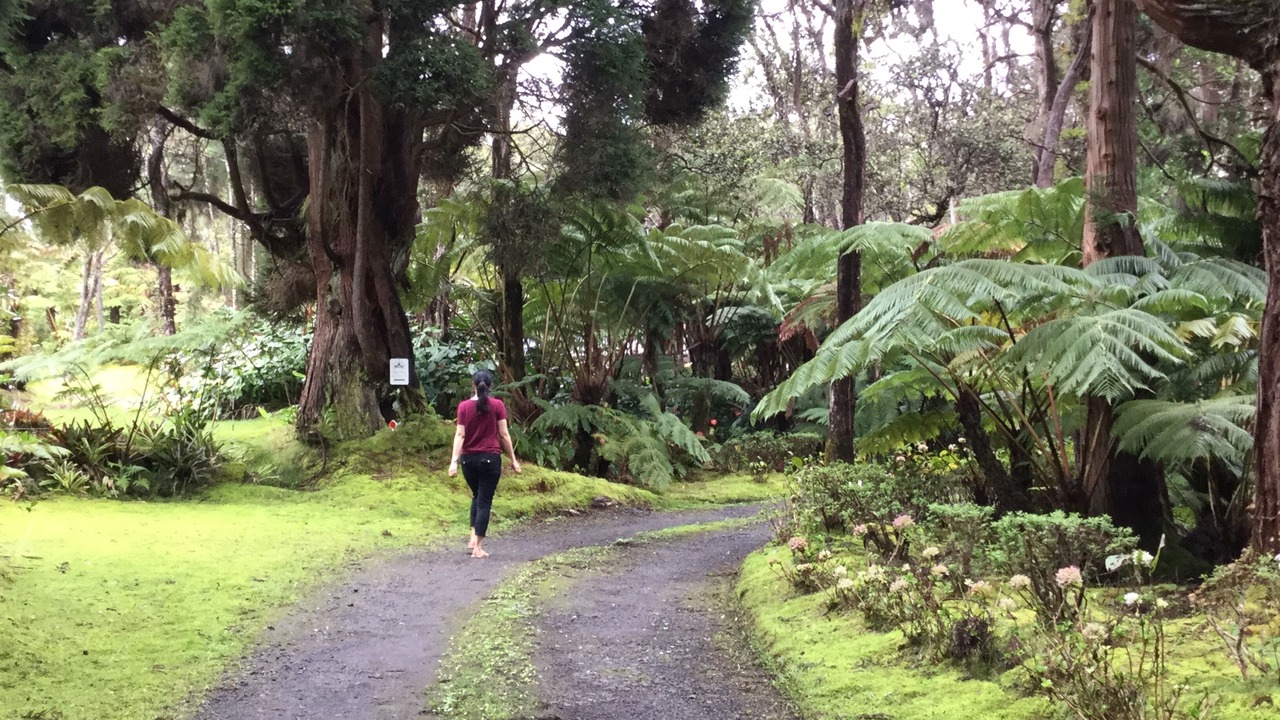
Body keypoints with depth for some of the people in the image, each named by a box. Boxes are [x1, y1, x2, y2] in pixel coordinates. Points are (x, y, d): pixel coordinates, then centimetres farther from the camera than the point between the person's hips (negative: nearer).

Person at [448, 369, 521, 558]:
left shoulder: (464, 406, 0)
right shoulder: (497, 405, -4)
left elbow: (460, 435, -6)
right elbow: (504, 434, -4)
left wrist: (454, 461, -9)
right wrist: (513, 459, 3)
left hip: (469, 459, 2)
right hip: (490, 458, -2)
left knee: (477, 497, 22)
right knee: (485, 501, 2)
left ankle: (473, 537, 11)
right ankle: (478, 547, -1)